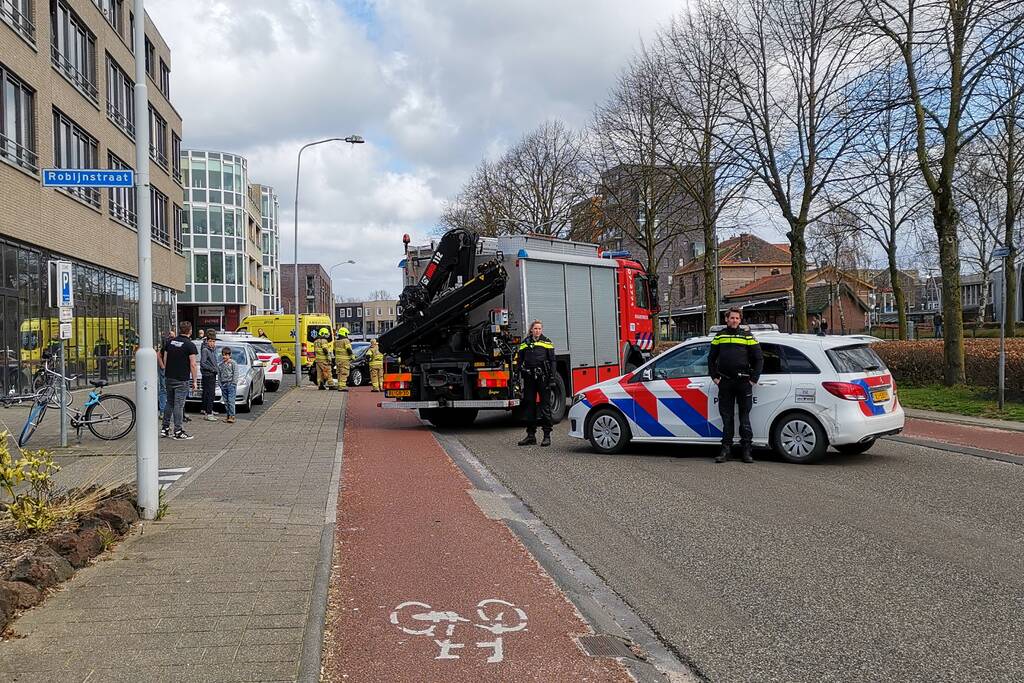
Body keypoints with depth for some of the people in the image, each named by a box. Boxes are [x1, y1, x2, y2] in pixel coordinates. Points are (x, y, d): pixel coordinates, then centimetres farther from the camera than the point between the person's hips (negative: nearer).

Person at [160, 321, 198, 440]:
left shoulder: (170, 342, 7)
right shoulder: (190, 345, -12)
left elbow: (164, 359, 11)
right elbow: (193, 365, -14)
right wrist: (194, 381, -9)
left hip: (169, 378, 6)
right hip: (181, 380, -6)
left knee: (169, 403, 16)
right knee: (179, 405, -3)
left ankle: (165, 429, 20)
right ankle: (178, 432, 0)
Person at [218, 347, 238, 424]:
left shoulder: (233, 363, -1)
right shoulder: (221, 364, 14)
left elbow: (235, 374, -5)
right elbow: (219, 375, 17)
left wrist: (233, 383, -12)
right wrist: (220, 383, 7)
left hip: (231, 384, -6)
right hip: (223, 384, 6)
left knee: (231, 401, -11)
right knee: (225, 401, 6)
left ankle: (232, 416, -12)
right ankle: (228, 415, 11)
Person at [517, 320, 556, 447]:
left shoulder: (547, 343, 5)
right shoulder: (525, 344, 12)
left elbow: (552, 361, 1)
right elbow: (520, 361, 13)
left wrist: (552, 378, -7)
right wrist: (518, 378, 1)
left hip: (543, 378, -3)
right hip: (529, 379, 3)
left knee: (545, 406, -1)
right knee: (530, 406, 7)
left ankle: (547, 435, 4)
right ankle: (531, 436, 15)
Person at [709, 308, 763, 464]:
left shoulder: (747, 336, 7)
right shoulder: (719, 336, 12)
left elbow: (759, 359, 6)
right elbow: (711, 358, 17)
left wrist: (753, 379, -2)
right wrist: (714, 377, 7)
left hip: (743, 382, -2)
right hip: (725, 382, 2)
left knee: (744, 417, 1)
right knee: (726, 417, 5)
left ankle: (747, 450, 6)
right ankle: (726, 449, 9)